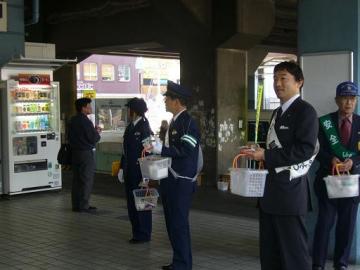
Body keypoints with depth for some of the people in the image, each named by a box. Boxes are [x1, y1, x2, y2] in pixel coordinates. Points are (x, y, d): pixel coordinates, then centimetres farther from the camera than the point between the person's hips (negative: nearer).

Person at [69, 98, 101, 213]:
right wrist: (97, 132, 5)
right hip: (86, 153, -9)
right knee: (86, 180, -2)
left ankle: (76, 204, 18)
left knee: (77, 179, 13)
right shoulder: (85, 121, -17)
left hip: (75, 152, 9)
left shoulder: (73, 120, 10)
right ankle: (83, 206, 0)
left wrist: (94, 131, 16)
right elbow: (93, 139, -18)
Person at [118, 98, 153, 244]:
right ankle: (137, 233, 22)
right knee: (131, 202, 12)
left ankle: (143, 234, 11)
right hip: (129, 172, 8)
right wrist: (122, 167, 14)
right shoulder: (130, 127, 11)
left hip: (139, 172, -8)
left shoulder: (144, 128, -14)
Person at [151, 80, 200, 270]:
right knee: (172, 223, 15)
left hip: (181, 182, -10)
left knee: (179, 224, -5)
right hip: (170, 180, 10)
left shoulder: (188, 122, -13)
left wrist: (159, 148, -20)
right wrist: (156, 151, 8)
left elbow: (185, 150, -23)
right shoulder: (175, 121, 15)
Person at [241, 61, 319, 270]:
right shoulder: (278, 113, 18)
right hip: (272, 190, 9)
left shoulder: (305, 111, -10)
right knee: (269, 251, 14)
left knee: (294, 251, -3)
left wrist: (266, 156, -19)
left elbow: (305, 150, -20)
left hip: (290, 191, -9)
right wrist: (260, 156, 11)